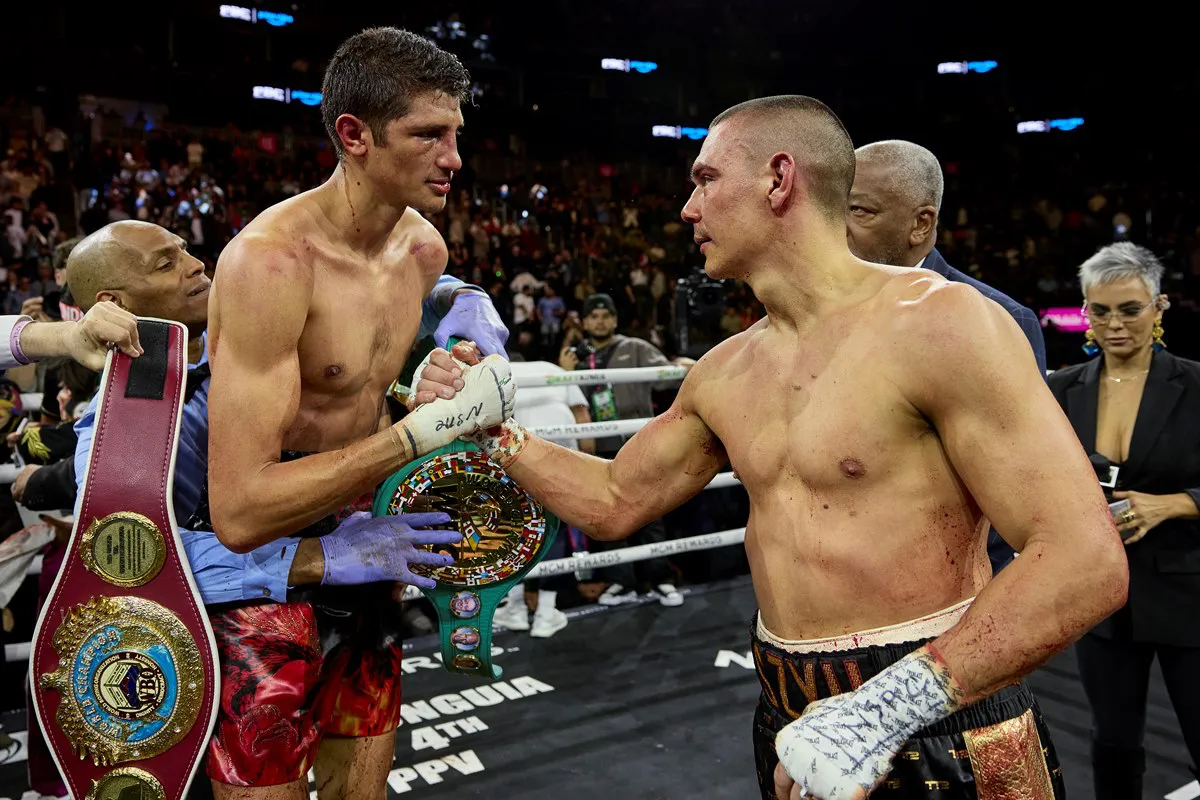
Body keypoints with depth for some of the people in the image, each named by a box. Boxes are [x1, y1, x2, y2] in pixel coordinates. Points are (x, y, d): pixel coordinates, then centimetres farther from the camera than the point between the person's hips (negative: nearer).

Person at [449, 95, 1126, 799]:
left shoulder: (937, 322, -16)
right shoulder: (724, 374, 5)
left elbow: (1087, 563, -20)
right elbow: (614, 502, 16)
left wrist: (889, 706, -28)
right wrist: (492, 428, 6)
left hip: (944, 735, -6)